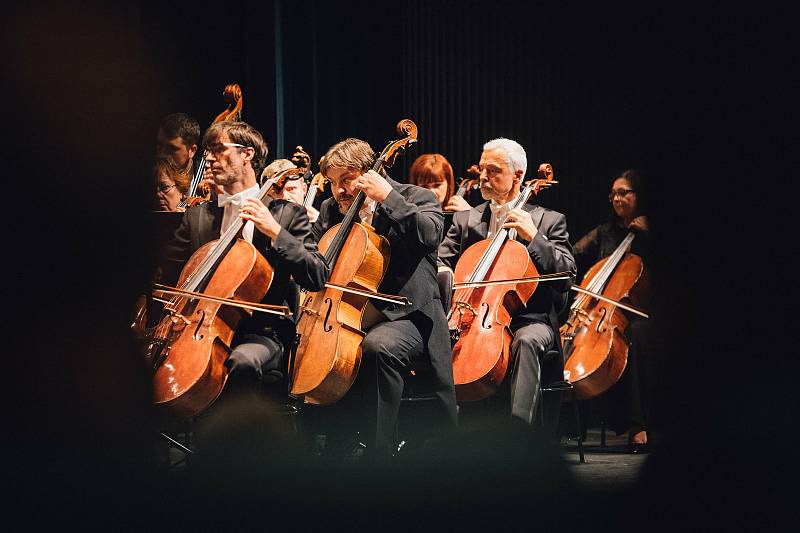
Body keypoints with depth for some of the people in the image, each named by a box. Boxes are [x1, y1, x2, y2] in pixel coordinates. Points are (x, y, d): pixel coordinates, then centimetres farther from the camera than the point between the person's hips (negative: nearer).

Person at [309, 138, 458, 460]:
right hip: (347, 322, 7)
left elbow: (429, 235, -20)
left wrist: (387, 197, -19)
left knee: (378, 345, -37)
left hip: (404, 318, -7)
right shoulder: (331, 211, 17)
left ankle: (378, 455, -31)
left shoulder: (414, 198, 1)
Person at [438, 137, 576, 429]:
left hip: (528, 319, -3)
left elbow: (566, 275, 0)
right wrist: (442, 275, -13)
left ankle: (517, 431, -46)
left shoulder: (549, 221, 9)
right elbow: (440, 261, 12)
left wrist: (533, 238, -12)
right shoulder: (465, 219, 19)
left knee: (527, 340, -38)